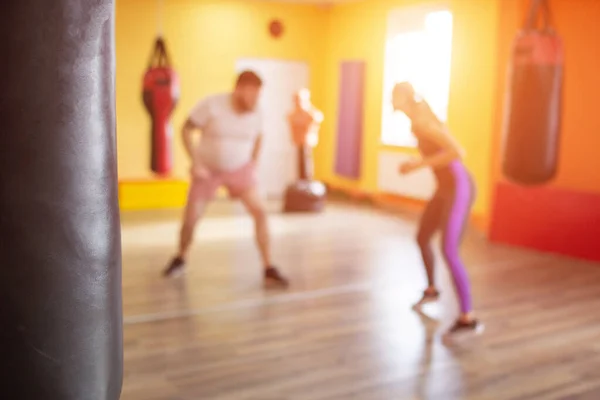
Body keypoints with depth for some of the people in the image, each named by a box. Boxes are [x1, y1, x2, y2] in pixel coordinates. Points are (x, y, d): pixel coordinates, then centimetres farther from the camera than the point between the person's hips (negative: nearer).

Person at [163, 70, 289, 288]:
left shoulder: (256, 114, -12)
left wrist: (253, 166, 4)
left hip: (239, 169, 2)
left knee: (259, 212, -16)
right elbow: (186, 129, -12)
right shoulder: (212, 105, -22)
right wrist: (196, 163, -18)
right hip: (207, 170, -1)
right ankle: (180, 259, 32)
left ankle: (269, 269, -8)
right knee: (190, 219, 1)